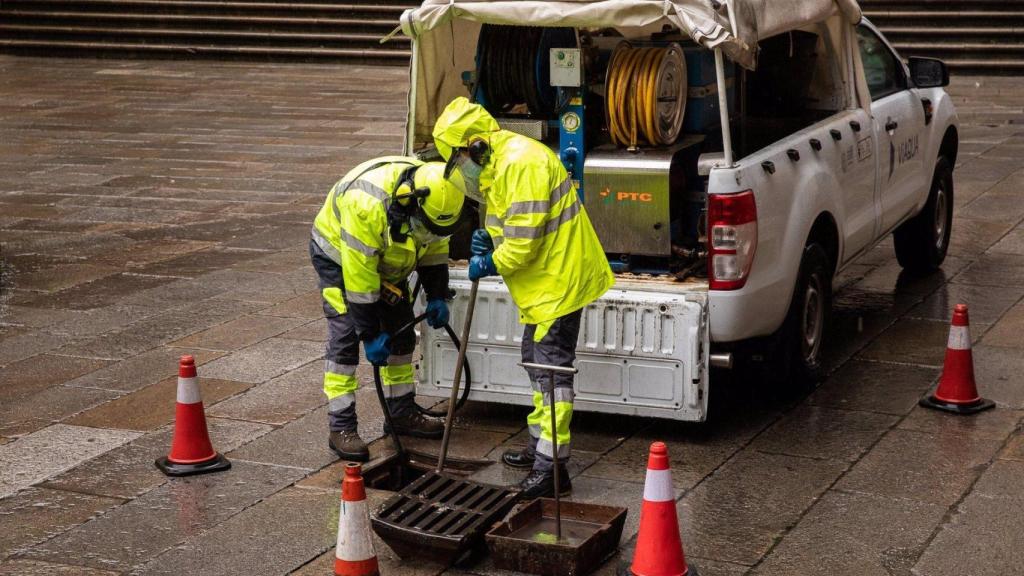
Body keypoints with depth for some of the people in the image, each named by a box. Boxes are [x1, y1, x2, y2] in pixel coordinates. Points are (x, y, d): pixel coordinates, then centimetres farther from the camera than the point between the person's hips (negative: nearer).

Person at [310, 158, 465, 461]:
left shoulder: (431, 196, -20)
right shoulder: (368, 204, -42)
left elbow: (434, 246, 0)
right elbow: (359, 277, -35)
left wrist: (437, 297, -7)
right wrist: (370, 334, -29)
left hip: (386, 258, 7)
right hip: (338, 254, -7)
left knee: (401, 333, 7)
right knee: (345, 337, -15)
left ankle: (402, 413, 18)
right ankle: (341, 427, -12)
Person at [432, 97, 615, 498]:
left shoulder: (520, 164, -23)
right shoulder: (500, 161, 11)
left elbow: (524, 241, -26)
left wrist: (490, 264, -11)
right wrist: (489, 238, 3)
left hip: (559, 280, -11)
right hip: (545, 283, 11)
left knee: (552, 370, -10)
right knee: (536, 361, 21)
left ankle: (552, 467, -8)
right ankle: (539, 445, 34)